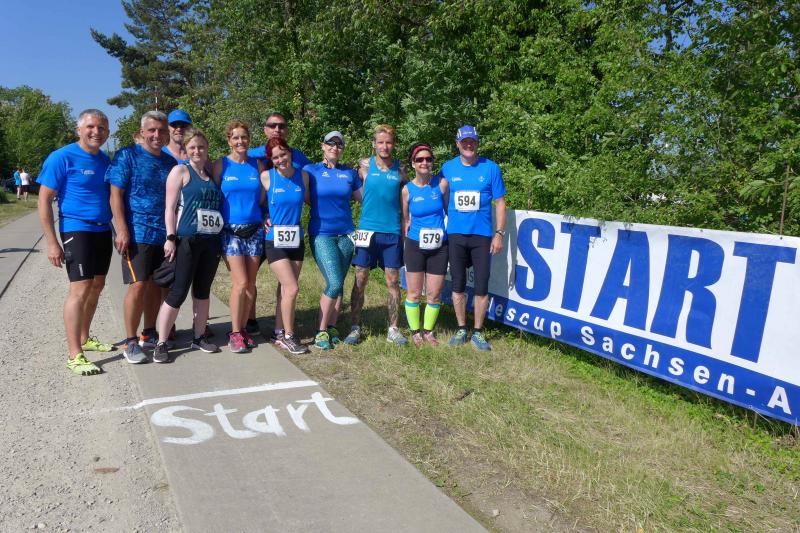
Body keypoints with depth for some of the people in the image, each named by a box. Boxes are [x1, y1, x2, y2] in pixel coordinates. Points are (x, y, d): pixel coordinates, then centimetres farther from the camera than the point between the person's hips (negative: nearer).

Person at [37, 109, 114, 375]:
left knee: (97, 286, 13)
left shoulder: (105, 160, 10)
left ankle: (85, 339, 28)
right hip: (77, 230, -7)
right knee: (80, 289, -12)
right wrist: (52, 242, -14)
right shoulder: (62, 158, -9)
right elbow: (44, 200, -9)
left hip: (103, 231, 7)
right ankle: (74, 356, -9)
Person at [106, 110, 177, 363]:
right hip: (137, 234, -5)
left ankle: (148, 335, 24)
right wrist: (122, 231, -15)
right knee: (138, 285, -9)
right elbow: (116, 194, -7)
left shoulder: (170, 162, 13)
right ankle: (130, 342, 4)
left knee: (157, 285, 10)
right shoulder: (127, 156, -2)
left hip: (164, 234, 5)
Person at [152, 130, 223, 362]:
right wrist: (170, 238, -13)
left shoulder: (212, 175, 16)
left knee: (203, 290, 11)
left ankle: (199, 337, 22)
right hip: (187, 240, -5)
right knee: (178, 292, -6)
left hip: (211, 241, 5)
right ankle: (161, 344, 2)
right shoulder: (180, 171, 1)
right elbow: (170, 207, -5)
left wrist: (222, 241, 14)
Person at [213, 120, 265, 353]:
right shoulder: (221, 164, 1)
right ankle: (235, 333, 3)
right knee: (240, 282, -11)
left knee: (250, 284, 4)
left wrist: (265, 218, -1)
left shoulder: (257, 165, 9)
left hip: (254, 229, 3)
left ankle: (243, 328, 19)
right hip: (230, 230, -3)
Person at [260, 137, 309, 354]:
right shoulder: (266, 177, -8)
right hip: (275, 240, -4)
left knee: (285, 289, 10)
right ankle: (288, 336, 5)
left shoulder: (303, 176, 1)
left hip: (296, 239, 4)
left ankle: (279, 334, 23)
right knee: (292, 288, -10)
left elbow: (309, 200, 14)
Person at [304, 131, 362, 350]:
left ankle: (332, 327, 19)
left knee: (338, 284, 5)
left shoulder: (350, 173, 10)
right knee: (334, 283, -14)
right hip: (321, 234, -3)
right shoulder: (310, 171, 2)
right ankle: (321, 331, 0)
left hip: (346, 234, 4)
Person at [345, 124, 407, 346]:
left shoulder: (400, 169, 6)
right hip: (367, 230, -1)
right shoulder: (365, 165, 1)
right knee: (360, 280, 2)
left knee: (393, 282, 5)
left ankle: (393, 330, 15)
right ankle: (355, 327, 13)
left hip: (392, 232, 1)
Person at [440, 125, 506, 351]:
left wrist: (499, 233, -5)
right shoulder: (447, 168, 4)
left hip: (482, 235, -1)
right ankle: (461, 330, 22)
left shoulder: (491, 168, -1)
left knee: (481, 286, 1)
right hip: (455, 234, 2)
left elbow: (499, 202, 1)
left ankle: (478, 333, 15)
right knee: (458, 285, 8)